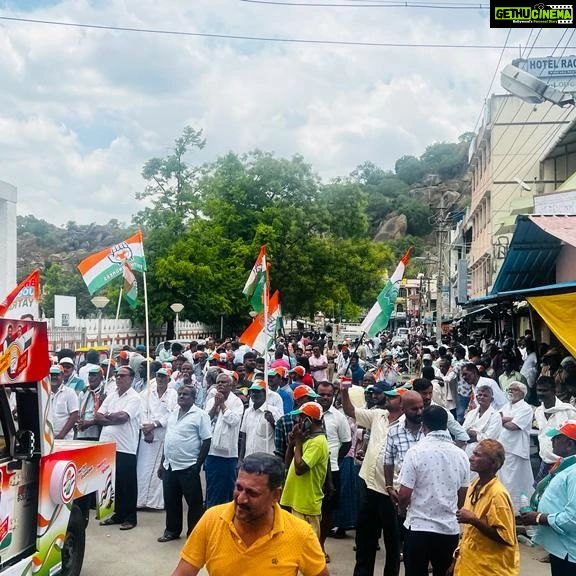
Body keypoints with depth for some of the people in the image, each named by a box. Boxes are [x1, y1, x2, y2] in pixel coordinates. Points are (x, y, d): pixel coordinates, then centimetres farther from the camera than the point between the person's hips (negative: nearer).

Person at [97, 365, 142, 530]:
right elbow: (98, 416, 6)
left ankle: (130, 517, 13)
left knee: (128, 484, 3)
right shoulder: (111, 395, 13)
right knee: (113, 482, 13)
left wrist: (107, 416, -3)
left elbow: (122, 416, -19)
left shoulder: (134, 398, -7)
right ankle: (118, 514, 26)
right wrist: (115, 419, -11)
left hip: (125, 448, -6)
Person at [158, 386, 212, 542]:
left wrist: (198, 465, -14)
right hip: (169, 466, 7)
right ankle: (172, 530, 30)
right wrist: (163, 463, 15)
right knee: (171, 501, 15)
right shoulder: (173, 414, 12)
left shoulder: (200, 415, -9)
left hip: (188, 467, -6)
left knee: (194, 502, 4)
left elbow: (206, 441, -11)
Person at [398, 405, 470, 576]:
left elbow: (404, 495, -12)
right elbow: (463, 497, 9)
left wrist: (402, 509, 9)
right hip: (450, 528, 4)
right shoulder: (461, 455, 0)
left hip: (419, 527, -3)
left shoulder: (416, 452, -13)